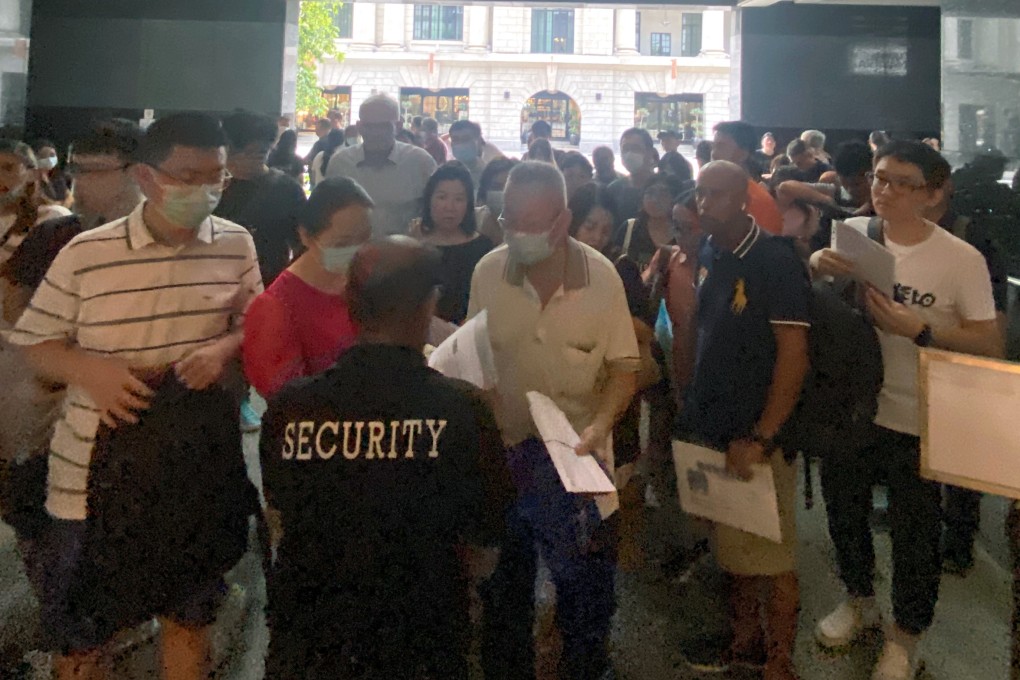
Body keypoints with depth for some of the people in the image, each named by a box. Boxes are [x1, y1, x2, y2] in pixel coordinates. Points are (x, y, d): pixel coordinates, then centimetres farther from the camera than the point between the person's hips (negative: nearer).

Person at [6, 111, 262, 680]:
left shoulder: (237, 246, -3)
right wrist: (89, 369, -21)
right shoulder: (86, 255, -10)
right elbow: (36, 344, 0)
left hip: (199, 458, 2)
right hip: (100, 462, -1)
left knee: (190, 614, 20)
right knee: (79, 627, 15)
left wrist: (223, 349, -14)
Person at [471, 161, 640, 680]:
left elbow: (624, 366, -6)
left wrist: (601, 424, -22)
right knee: (503, 582, 19)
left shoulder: (601, 275, -12)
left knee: (587, 585, 14)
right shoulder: (487, 272, -10)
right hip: (504, 451, 1)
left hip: (577, 456, -1)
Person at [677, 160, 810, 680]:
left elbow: (794, 354, -16)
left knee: (771, 557, 5)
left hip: (757, 439, -6)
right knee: (733, 549, 17)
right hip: (709, 431, 6)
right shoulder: (707, 256, 7)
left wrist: (760, 438, -19)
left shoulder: (775, 260, -11)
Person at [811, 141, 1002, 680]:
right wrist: (817, 262, -19)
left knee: (914, 533, 12)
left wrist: (918, 329, -26)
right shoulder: (851, 232, -5)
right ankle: (859, 599, 48)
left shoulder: (961, 259, -14)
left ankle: (905, 632, 37)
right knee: (844, 512, 21)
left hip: (916, 421, -3)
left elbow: (990, 344, -13)